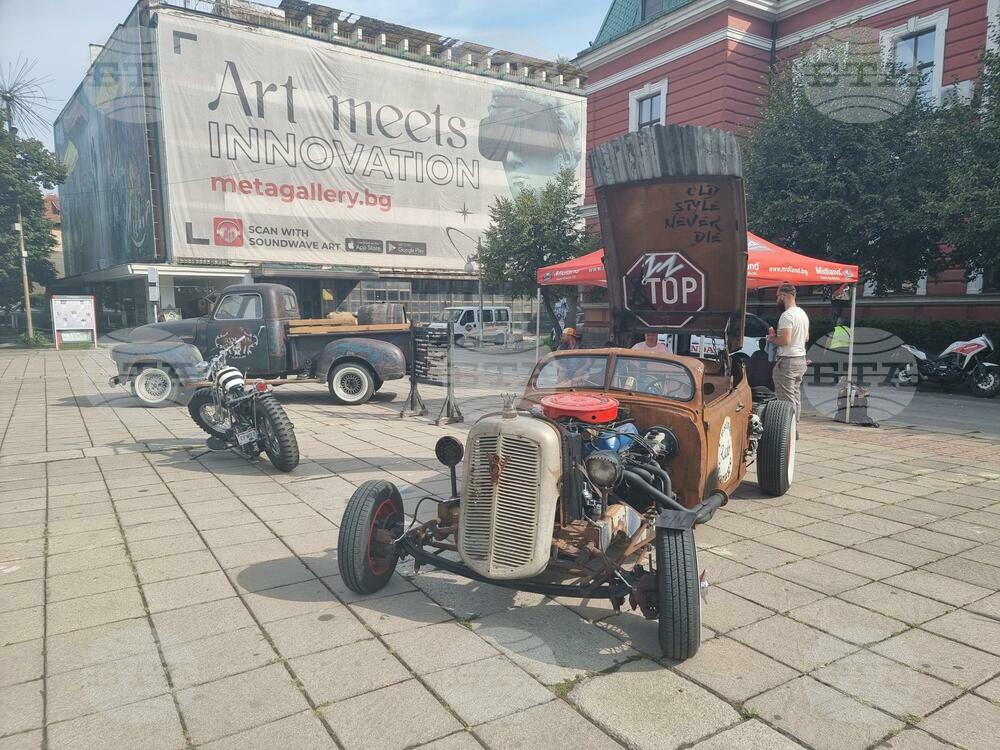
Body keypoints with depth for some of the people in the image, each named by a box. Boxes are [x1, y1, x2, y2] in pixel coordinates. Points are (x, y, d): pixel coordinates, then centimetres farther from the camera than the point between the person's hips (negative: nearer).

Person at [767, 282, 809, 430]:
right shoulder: (803, 313, 13)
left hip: (787, 361, -10)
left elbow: (785, 340, -25)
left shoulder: (787, 315, -17)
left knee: (787, 399, -8)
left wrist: (771, 339, -6)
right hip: (801, 358, 10)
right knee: (795, 396, 15)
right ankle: (795, 428, 21)